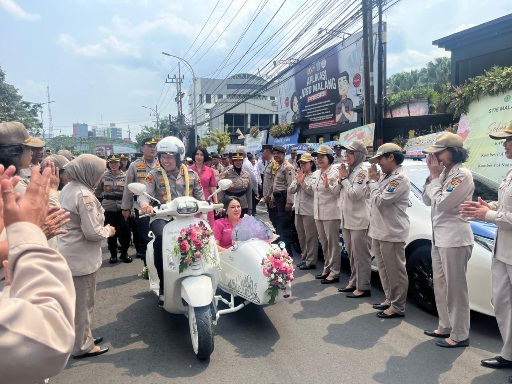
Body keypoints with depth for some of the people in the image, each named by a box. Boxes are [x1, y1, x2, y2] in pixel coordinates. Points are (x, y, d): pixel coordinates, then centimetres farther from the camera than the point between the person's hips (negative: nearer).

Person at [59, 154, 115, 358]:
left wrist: (102, 228, 7)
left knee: (78, 301, 21)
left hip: (70, 253, 10)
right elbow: (92, 232, -24)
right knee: (83, 303, 6)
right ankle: (82, 346, 21)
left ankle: (83, 337, 37)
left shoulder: (68, 188, 6)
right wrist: (108, 230, -6)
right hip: (80, 257, -9)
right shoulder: (84, 195, -23)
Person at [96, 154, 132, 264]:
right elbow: (98, 191, 8)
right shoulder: (104, 176, 0)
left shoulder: (125, 176, 0)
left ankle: (124, 253, 18)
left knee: (125, 231, -2)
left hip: (122, 208, 0)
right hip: (108, 208, 0)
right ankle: (113, 254, 22)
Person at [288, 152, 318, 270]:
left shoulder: (315, 176, -5)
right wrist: (297, 182, -6)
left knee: (310, 237, -1)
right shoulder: (299, 176, 15)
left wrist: (302, 182, -14)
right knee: (301, 237, 14)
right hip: (298, 210, 7)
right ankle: (304, 258, 26)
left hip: (309, 211, -7)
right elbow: (290, 191, 8)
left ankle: (311, 261, 6)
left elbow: (313, 191, -18)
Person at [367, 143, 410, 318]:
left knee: (395, 271, 0)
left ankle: (397, 307, 9)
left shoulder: (400, 178, -15)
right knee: (384, 269, 17)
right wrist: (373, 181, 6)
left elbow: (380, 200, -21)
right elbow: (373, 198, 20)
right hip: (378, 230, 10)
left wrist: (373, 181, -9)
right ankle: (389, 299, 30)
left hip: (392, 232, -10)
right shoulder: (385, 176, 15)